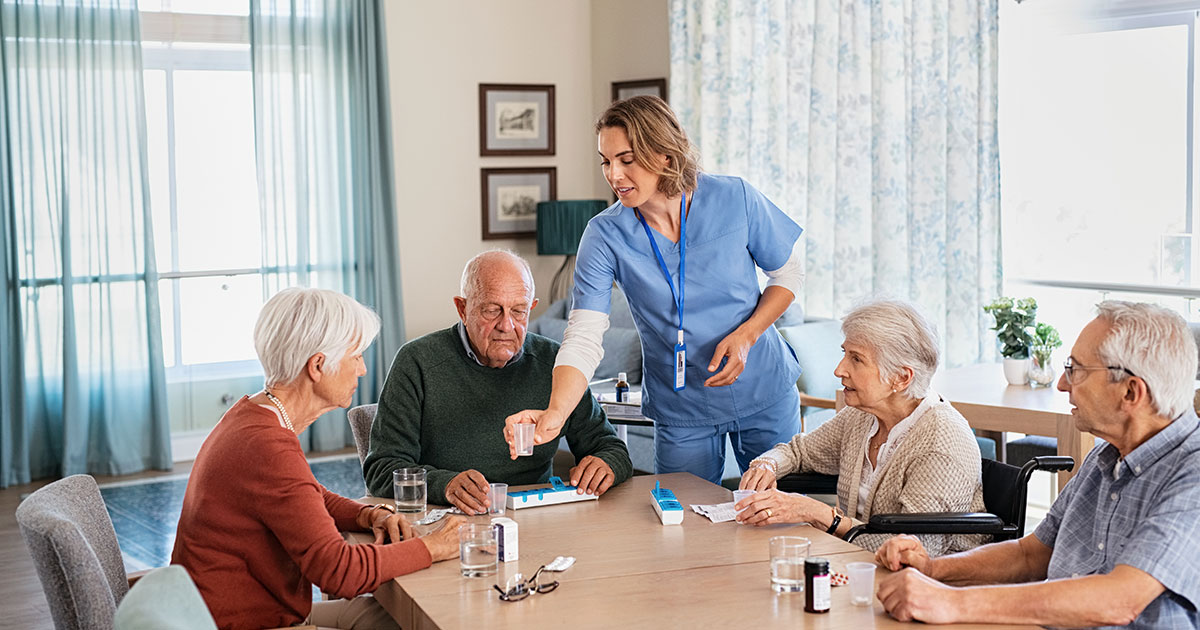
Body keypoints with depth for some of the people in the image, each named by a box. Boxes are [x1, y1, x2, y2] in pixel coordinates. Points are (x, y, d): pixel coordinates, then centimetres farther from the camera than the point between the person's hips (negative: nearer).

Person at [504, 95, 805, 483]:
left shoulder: (734, 199, -14)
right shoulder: (605, 236, -15)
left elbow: (788, 273, 0)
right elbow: (583, 338, -22)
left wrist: (747, 335, -17)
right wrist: (556, 414, -38)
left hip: (765, 393, 1)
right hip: (682, 412, 0)